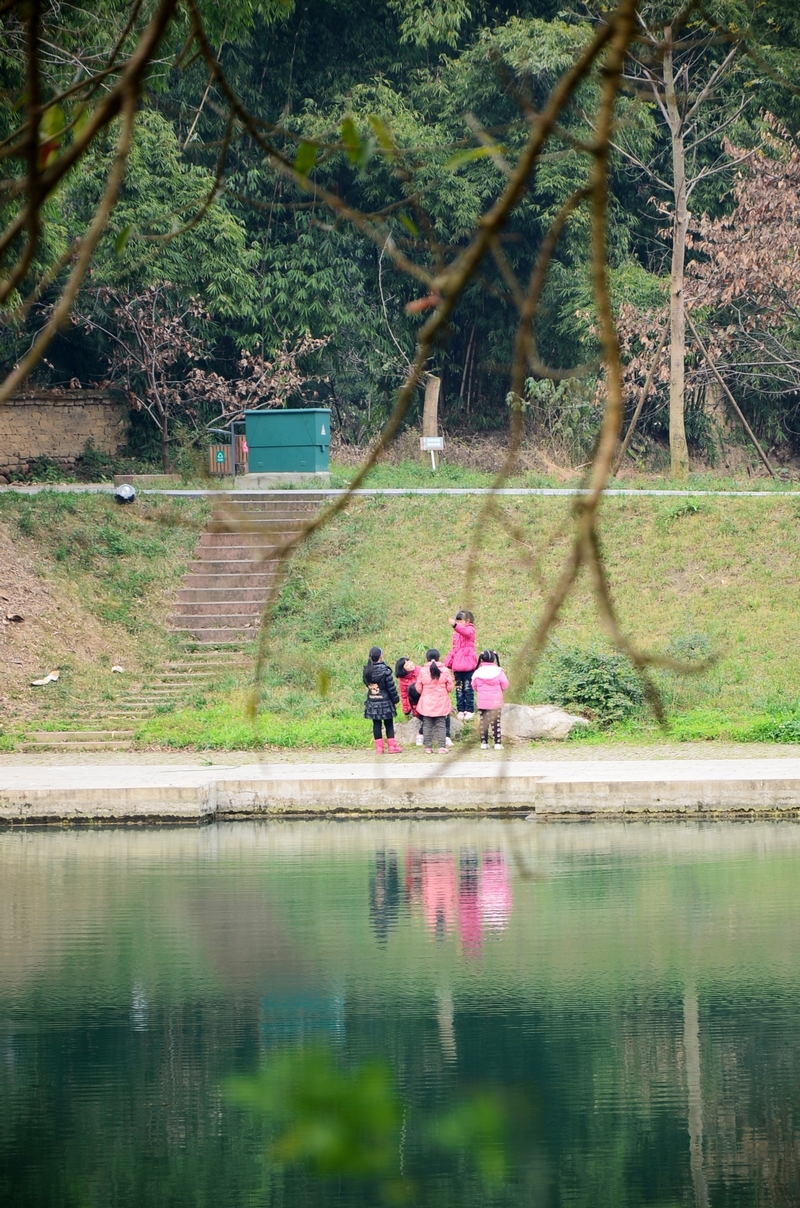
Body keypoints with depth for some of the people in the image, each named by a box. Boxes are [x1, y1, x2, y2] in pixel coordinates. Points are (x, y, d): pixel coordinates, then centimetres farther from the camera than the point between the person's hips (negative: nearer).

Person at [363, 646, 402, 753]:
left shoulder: (367, 670, -1)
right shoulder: (385, 670, -16)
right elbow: (391, 687, -11)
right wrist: (396, 700, -1)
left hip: (372, 702, 4)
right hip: (385, 702, -4)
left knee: (376, 724, 8)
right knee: (389, 724, 6)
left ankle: (379, 747, 7)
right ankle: (392, 746, 7)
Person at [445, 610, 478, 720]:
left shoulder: (470, 630, -4)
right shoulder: (456, 633, 18)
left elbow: (465, 631, -30)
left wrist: (455, 625, -47)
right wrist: (448, 662, 14)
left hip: (468, 664, -7)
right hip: (457, 665, 7)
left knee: (468, 687, -3)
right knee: (459, 688, 7)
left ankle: (470, 710, 2)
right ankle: (460, 710, 12)